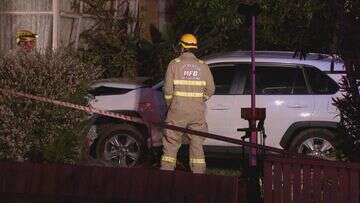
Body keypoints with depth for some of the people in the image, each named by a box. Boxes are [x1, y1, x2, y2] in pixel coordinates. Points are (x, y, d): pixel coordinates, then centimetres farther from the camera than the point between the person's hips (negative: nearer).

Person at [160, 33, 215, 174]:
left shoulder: (175, 64, -4)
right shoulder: (203, 66, 4)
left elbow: (168, 89, -6)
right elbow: (210, 89, 4)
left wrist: (170, 105, 10)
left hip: (178, 110, -2)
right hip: (197, 112, 2)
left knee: (171, 143, 6)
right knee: (197, 144, 10)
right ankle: (198, 174, 9)